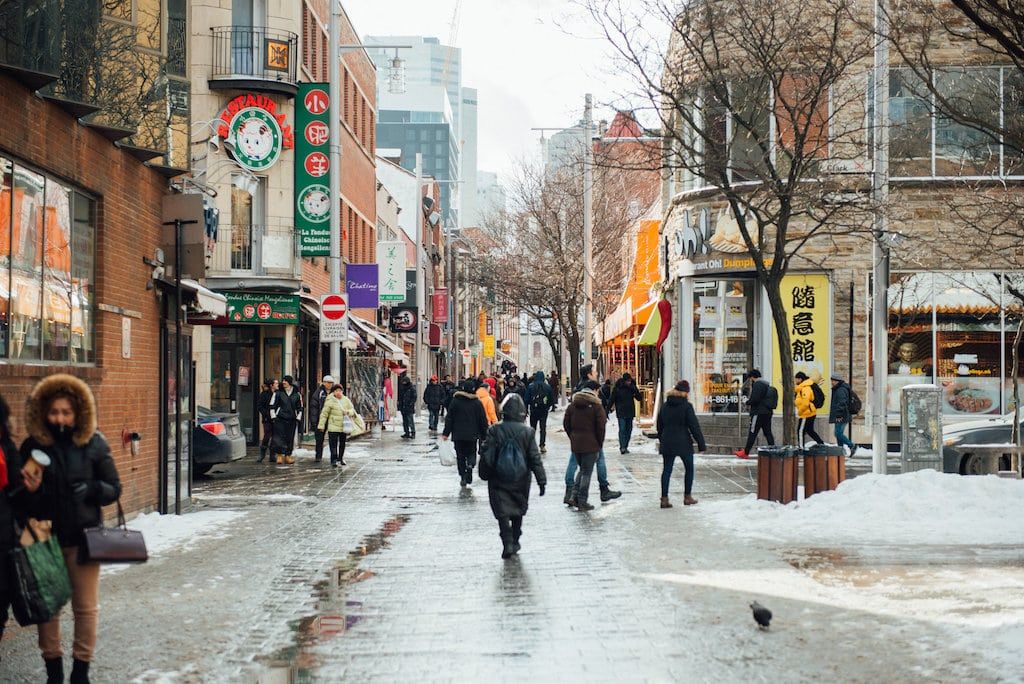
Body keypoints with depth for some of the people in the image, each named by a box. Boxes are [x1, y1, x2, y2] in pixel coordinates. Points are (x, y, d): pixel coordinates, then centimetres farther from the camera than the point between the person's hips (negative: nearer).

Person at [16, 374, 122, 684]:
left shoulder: (93, 444, -3)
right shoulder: (33, 446, -3)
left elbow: (114, 488, 2)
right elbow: (22, 499, 4)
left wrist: (93, 489, -18)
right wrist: (30, 490, -19)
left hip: (84, 538, 0)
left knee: (86, 607, 7)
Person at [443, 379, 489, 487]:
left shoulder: (455, 401, -3)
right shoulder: (477, 402, -3)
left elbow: (449, 418, -2)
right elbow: (483, 420, 0)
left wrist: (446, 433, 3)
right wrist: (484, 435, 8)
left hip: (458, 434, 0)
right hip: (472, 434, 0)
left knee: (460, 456, 9)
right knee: (471, 452, 15)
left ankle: (463, 477, 3)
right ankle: (470, 464, -17)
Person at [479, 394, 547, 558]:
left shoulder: (494, 431, -9)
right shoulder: (527, 432, -8)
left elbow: (486, 456, -5)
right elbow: (535, 459, -6)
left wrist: (484, 474, 9)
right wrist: (541, 480, -1)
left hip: (498, 480, -1)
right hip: (520, 481, 1)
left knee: (502, 513, 2)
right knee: (518, 511, 19)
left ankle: (507, 543, -12)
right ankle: (515, 542, 26)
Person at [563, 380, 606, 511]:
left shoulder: (572, 404, 8)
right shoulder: (596, 406, -10)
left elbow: (566, 423, 9)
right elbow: (601, 426, -12)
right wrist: (600, 442, 0)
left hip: (575, 443, 6)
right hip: (590, 444, -6)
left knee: (582, 469, 21)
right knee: (587, 472, 2)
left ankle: (574, 497, 10)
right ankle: (582, 502, 4)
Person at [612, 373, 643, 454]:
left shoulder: (632, 387, 4)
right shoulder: (617, 388, -5)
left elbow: (639, 398, 1)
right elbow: (612, 400, -1)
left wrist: (635, 390, -15)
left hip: (630, 413, 4)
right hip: (621, 413, -4)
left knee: (629, 430, 6)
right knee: (622, 429, -12)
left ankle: (625, 447, 15)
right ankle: (622, 447, -16)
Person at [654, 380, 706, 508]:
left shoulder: (665, 406, 7)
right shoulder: (687, 406, -10)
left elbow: (660, 426, 15)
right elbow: (694, 426, -10)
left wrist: (661, 440, 25)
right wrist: (701, 444, -5)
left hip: (667, 443, 4)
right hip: (683, 443, -4)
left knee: (666, 470, 5)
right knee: (689, 469, 13)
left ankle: (664, 499, -1)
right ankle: (687, 497, 16)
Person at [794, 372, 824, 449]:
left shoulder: (805, 388, -21)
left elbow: (805, 403, -26)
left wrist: (799, 412, -15)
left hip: (806, 414, -10)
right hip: (811, 413, 10)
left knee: (800, 431, -1)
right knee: (810, 431, 20)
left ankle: (801, 447, 3)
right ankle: (821, 443, 22)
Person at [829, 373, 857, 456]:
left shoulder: (841, 390, -16)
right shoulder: (837, 389, 18)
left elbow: (842, 403, -23)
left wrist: (838, 415, -24)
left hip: (841, 417, -11)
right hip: (839, 417, 11)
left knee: (838, 433, -11)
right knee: (839, 434, 11)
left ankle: (852, 446, -5)